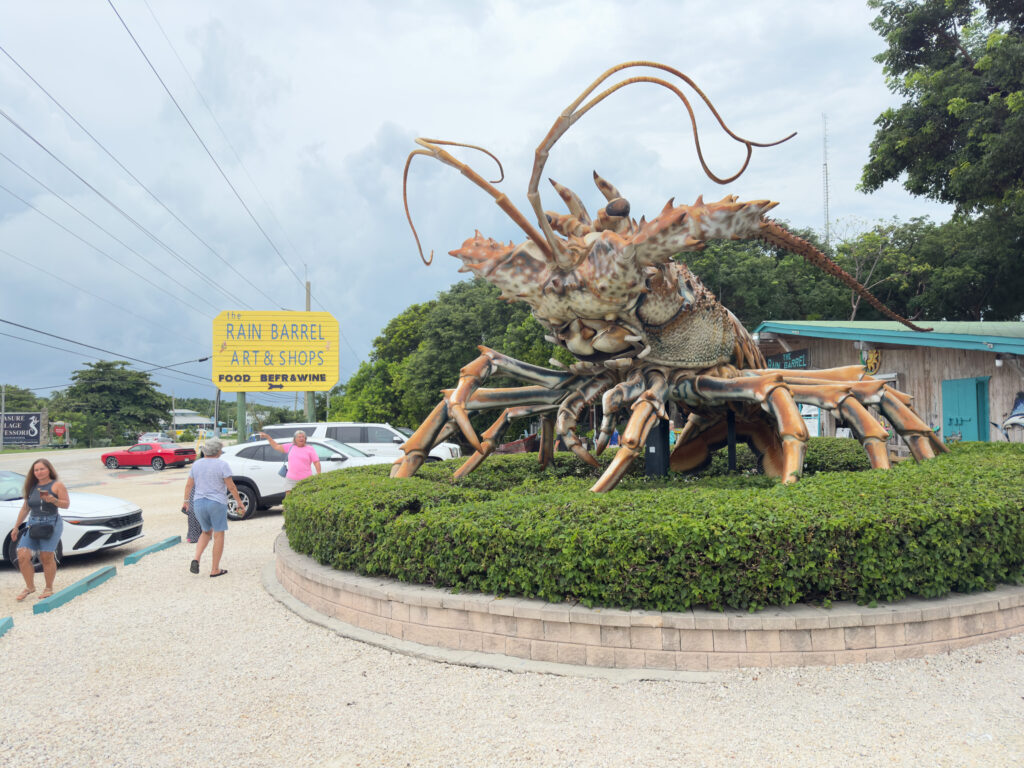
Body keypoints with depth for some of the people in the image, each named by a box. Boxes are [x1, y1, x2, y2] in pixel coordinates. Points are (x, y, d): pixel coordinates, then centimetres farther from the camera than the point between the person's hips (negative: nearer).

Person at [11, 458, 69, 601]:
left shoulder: (57, 485, 1)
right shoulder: (31, 487, 16)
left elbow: (66, 504, -5)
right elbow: (25, 508, 22)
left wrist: (53, 500, -22)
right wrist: (16, 527, 22)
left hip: (51, 524, -5)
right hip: (33, 524, 5)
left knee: (46, 557, -8)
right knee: (23, 556, -5)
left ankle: (49, 588, 6)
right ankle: (30, 587, 11)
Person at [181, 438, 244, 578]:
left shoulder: (196, 464, 5)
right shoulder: (222, 464, -10)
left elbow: (189, 485, 9)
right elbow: (231, 486, -11)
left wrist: (185, 501, 20)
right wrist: (239, 502, -1)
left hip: (199, 503, 5)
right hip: (217, 503, -5)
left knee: (206, 532, 22)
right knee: (218, 536, 4)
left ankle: (196, 559, 2)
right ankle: (215, 570, 6)